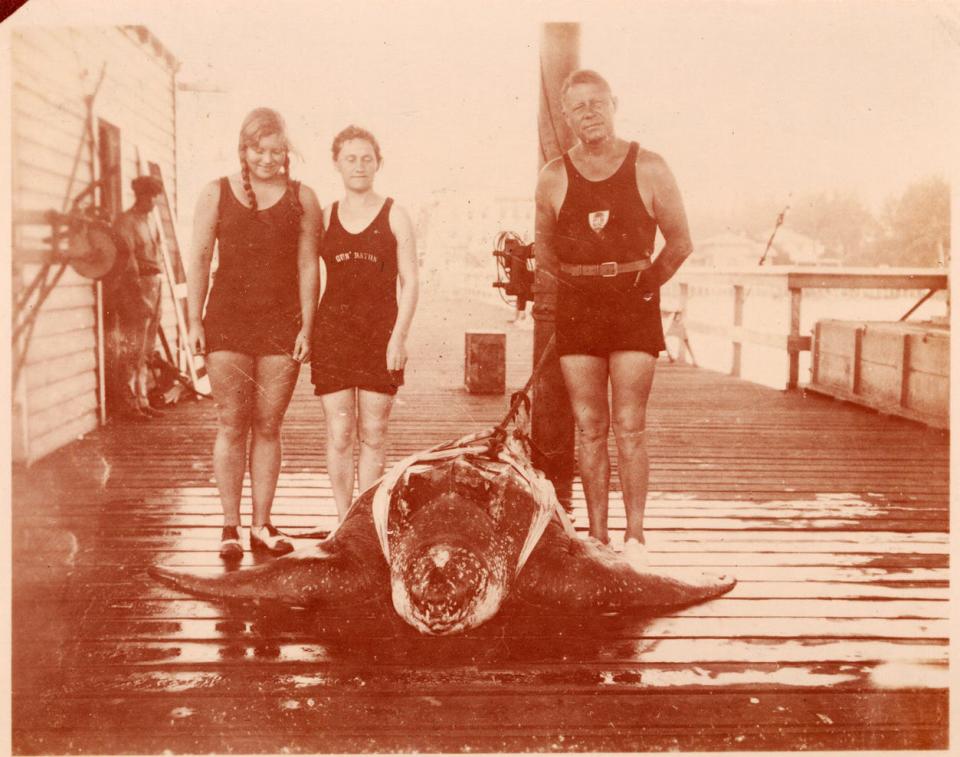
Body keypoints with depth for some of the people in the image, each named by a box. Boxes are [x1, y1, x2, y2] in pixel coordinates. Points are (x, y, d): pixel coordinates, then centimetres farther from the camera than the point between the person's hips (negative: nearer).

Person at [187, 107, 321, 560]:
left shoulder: (302, 199, 7)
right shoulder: (217, 194, 7)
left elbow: (308, 268, 5)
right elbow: (199, 260, 6)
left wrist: (306, 328, -2)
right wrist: (194, 322, -1)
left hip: (282, 325, 0)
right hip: (227, 322, 0)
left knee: (268, 427, 5)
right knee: (231, 425, 0)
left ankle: (262, 524, 13)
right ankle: (230, 526, 6)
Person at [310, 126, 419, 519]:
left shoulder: (394, 216, 4)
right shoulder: (324, 217, 9)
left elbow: (410, 282, 1)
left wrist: (399, 336, -9)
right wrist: (305, 333, 3)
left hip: (381, 333, -1)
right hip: (333, 333, 1)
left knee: (373, 434, 2)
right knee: (339, 433, 0)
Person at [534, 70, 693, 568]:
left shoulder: (649, 168, 2)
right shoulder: (553, 177, 6)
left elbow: (680, 242, 8)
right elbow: (543, 249, 18)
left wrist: (645, 283, 4)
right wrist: (576, 286, 9)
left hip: (634, 305, -2)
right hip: (576, 307, 2)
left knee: (629, 427, -5)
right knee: (589, 427, 3)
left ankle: (634, 534, 4)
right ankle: (597, 536, 11)